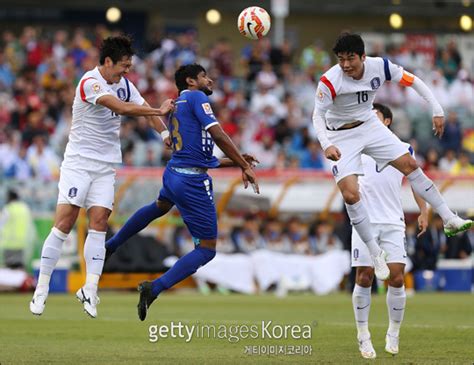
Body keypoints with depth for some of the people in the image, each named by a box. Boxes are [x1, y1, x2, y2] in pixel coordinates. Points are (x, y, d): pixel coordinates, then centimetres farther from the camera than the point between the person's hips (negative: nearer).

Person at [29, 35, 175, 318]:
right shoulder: (90, 83, -17)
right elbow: (120, 107, -28)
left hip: (106, 166, 6)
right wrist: (159, 111, -27)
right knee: (64, 223, -11)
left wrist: (166, 134, 0)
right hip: (79, 160, -6)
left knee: (99, 222, -8)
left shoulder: (124, 83, 8)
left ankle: (90, 290, -10)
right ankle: (42, 290, -5)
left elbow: (144, 108, 13)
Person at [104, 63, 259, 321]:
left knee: (160, 206, 43)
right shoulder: (196, 98, -5)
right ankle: (155, 288, -14)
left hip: (172, 174, 9)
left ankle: (110, 246, 52)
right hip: (193, 183, -9)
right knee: (207, 250, -1)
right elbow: (217, 135, -18)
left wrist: (234, 161, 25)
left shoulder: (176, 106, 20)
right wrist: (244, 166, -13)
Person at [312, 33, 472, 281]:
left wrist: (437, 110, -9)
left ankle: (450, 220, 7)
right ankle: (375, 253, -2)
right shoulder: (330, 81, -28)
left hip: (369, 125, 4)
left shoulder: (379, 66, -18)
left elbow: (413, 81, -5)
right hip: (341, 137, -4)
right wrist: (326, 145, -40)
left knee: (409, 164, -3)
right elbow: (318, 116, -23)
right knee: (350, 194, -16)